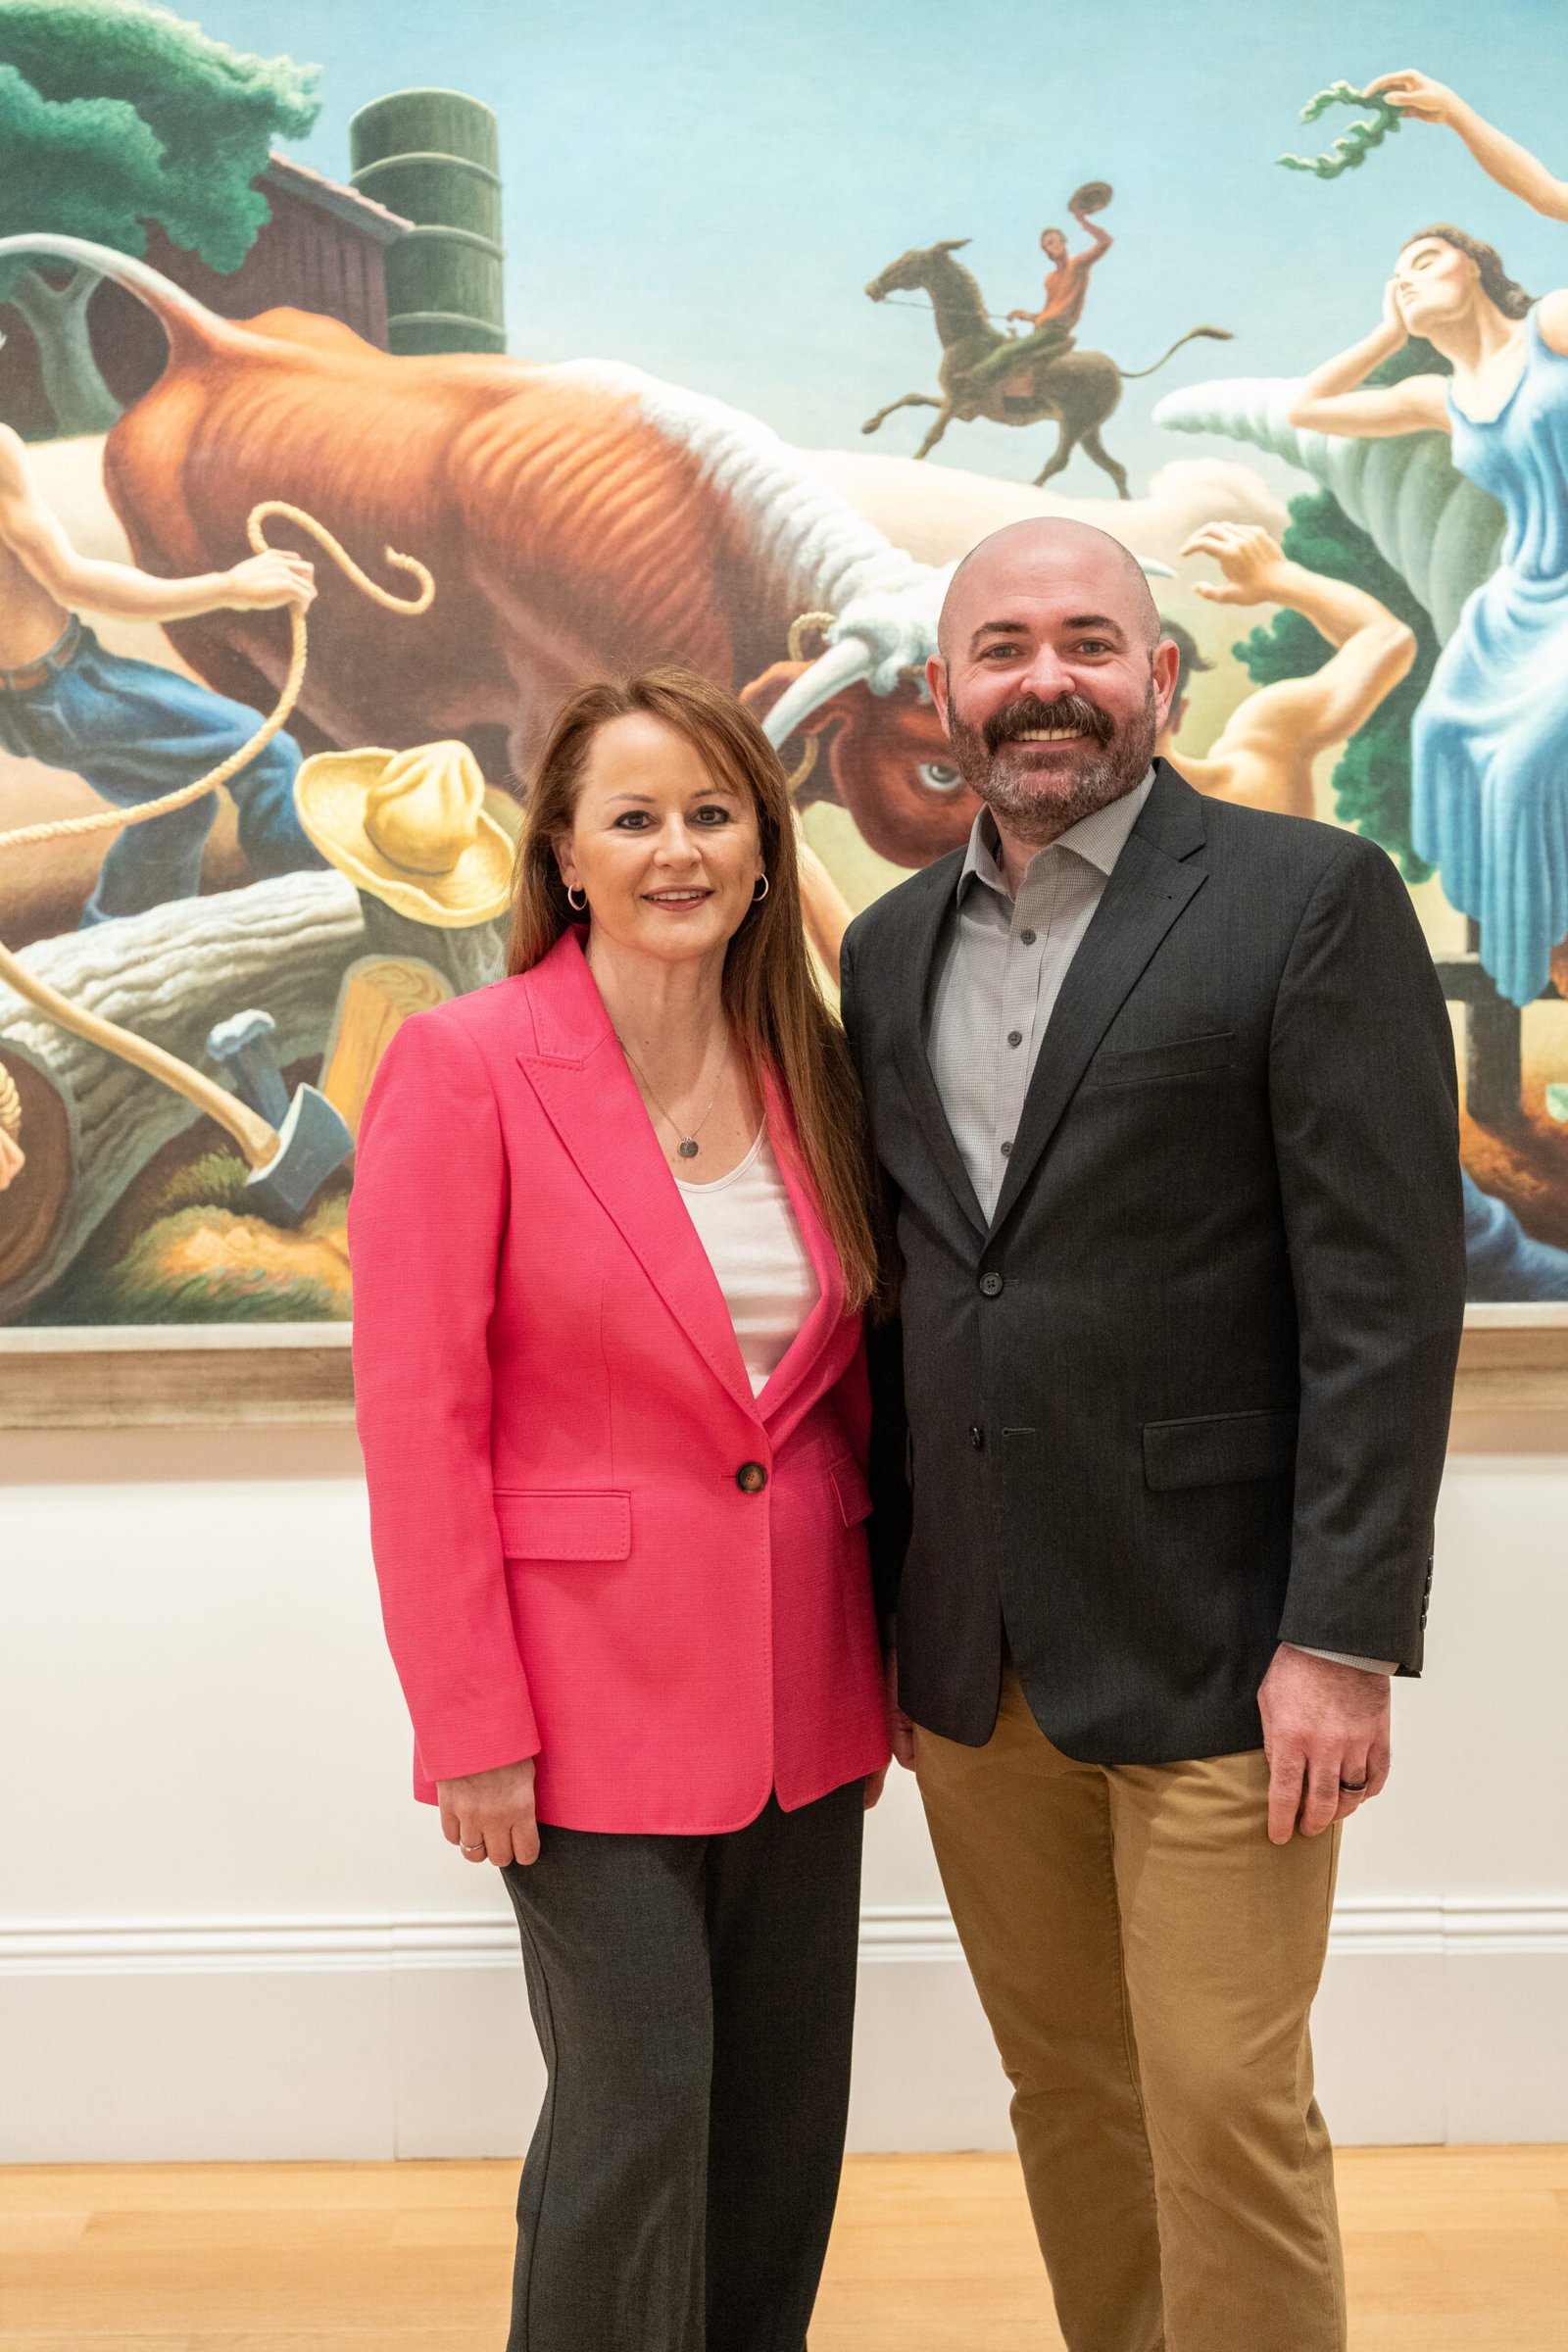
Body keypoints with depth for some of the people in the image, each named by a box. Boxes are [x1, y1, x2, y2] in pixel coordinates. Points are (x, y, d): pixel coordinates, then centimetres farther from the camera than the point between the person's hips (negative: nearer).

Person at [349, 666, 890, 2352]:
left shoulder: (809, 1067, 5)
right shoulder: (462, 1065, -11)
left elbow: (850, 1376, 10)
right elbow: (416, 1417, -13)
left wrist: (896, 1646, 8)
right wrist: (470, 1726, -13)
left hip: (806, 1688, 5)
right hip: (597, 1687, -5)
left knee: (787, 2110, 17)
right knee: (636, 2121, 4)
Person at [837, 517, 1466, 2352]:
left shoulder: (1311, 898, -6)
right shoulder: (890, 944, 10)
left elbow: (1387, 1292, -11)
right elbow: (890, 1291, 12)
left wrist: (1345, 1638, -15)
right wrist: (886, 1618, 11)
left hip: (1210, 1646, -5)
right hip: (971, 1658, 5)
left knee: (1226, 2112, 3)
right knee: (1067, 2091, 17)